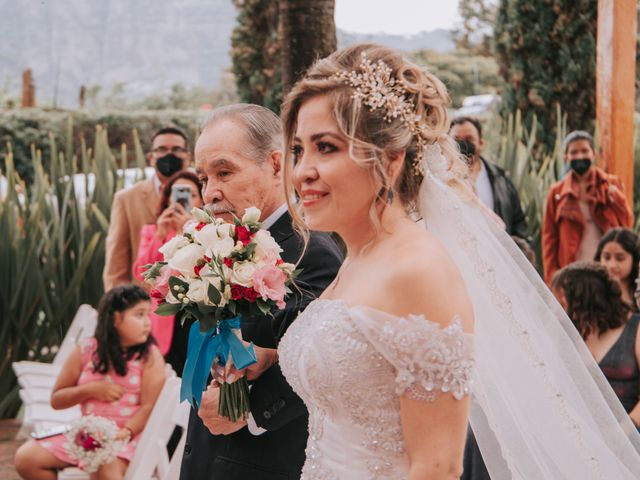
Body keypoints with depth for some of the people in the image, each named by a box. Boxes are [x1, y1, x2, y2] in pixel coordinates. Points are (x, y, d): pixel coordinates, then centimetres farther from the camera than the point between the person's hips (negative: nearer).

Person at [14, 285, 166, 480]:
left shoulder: (150, 355, -3)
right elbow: (56, 400, 9)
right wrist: (90, 390, -8)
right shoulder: (86, 350, 4)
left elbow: (149, 407, -11)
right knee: (26, 458, -10)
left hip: (127, 436, -4)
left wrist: (126, 432, -28)